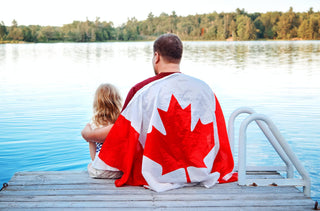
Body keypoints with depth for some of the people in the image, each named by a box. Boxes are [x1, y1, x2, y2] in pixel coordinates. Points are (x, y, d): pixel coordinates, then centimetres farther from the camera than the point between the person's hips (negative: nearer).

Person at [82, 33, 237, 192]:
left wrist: (89, 134, 17)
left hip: (159, 177, -3)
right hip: (201, 172, 4)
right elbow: (218, 138, 6)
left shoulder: (141, 91, -15)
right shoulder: (204, 88, -4)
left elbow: (118, 133, -4)